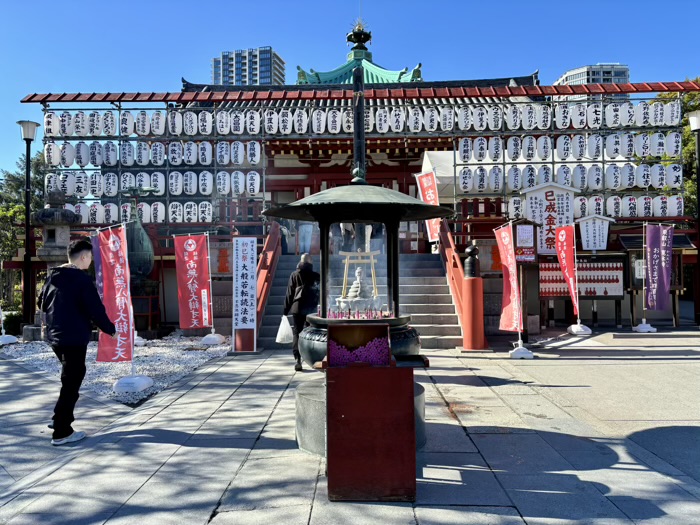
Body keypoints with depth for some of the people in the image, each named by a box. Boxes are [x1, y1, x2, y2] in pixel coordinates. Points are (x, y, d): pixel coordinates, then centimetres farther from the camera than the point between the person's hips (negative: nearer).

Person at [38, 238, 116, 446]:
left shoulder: (53, 276, 9)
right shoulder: (82, 279, -16)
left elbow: (42, 304, 20)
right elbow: (96, 309, -18)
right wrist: (111, 329, -5)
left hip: (55, 336, 9)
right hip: (74, 338, -9)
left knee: (69, 379, 24)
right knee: (71, 383, -1)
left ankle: (61, 419, 29)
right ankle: (61, 432, 3)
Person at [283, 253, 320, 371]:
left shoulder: (294, 275, 2)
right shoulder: (316, 276, 2)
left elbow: (289, 293, 3)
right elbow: (320, 293, 2)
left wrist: (286, 309, 7)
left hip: (297, 308, -1)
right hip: (312, 308, 1)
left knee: (297, 333, 2)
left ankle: (297, 359, -10)